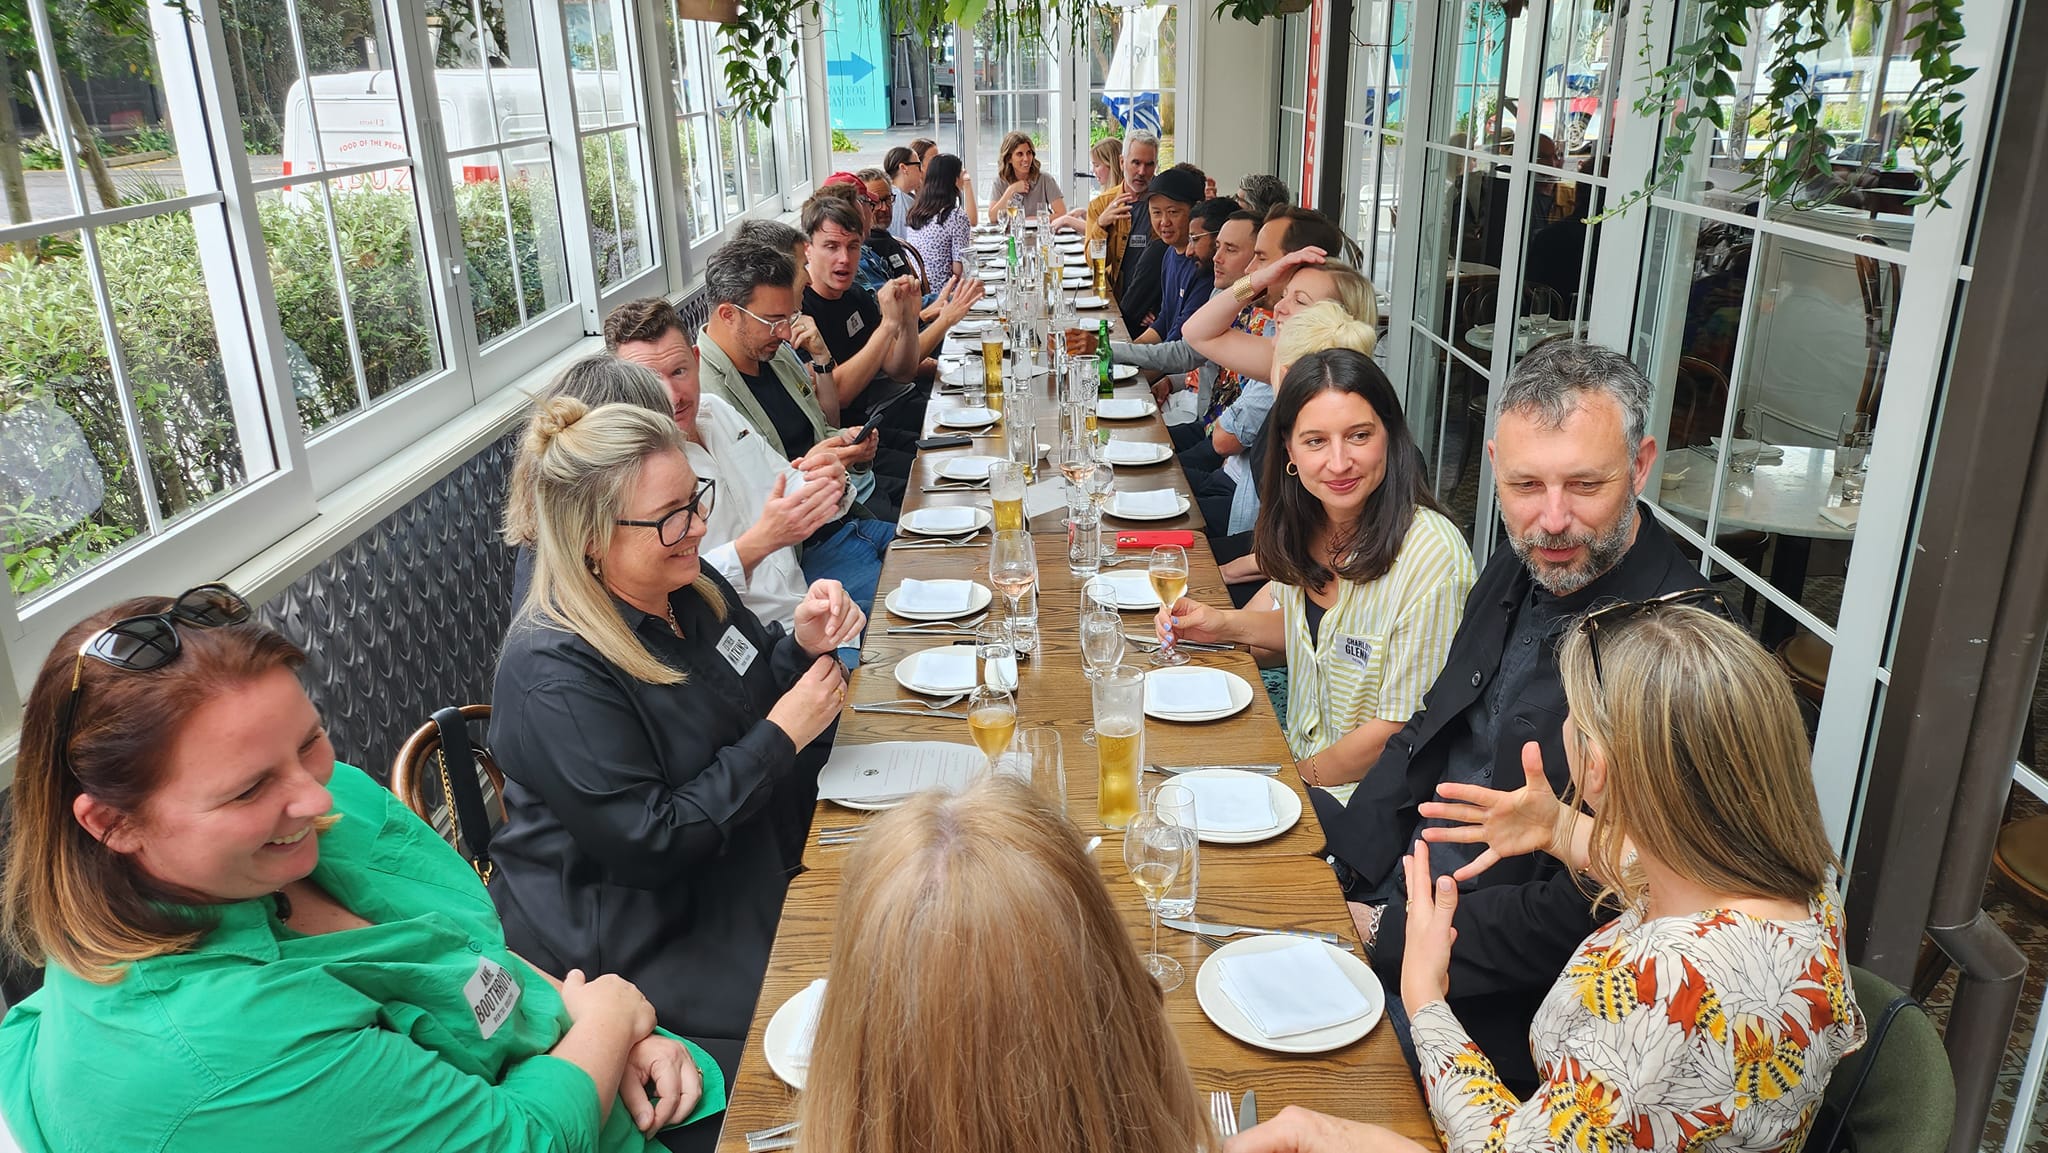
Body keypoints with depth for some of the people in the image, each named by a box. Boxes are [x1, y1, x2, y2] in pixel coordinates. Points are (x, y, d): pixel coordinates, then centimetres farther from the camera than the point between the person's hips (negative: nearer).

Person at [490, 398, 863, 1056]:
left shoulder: (690, 587, -1)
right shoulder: (551, 672, -25)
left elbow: (748, 700, 14)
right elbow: (646, 845, -25)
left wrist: (804, 646, -8)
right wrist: (779, 737, -20)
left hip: (743, 873, 8)